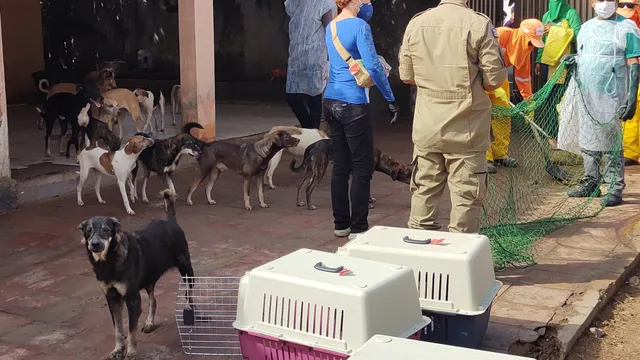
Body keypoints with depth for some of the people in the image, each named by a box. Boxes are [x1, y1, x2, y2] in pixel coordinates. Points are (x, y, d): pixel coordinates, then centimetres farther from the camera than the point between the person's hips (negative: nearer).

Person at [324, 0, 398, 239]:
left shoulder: (331, 28, 12)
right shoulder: (359, 26, -12)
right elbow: (372, 66, -17)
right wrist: (390, 99, -12)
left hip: (331, 102, 8)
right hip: (353, 104, -8)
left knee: (340, 165, 12)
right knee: (362, 167, -1)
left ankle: (341, 224, 17)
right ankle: (358, 228, 3)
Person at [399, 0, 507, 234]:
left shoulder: (417, 22, 1)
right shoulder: (479, 24, -11)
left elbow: (406, 76, 8)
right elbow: (495, 80, -9)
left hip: (427, 127, 4)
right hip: (465, 129, -4)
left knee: (424, 192, 13)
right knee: (466, 196, 5)